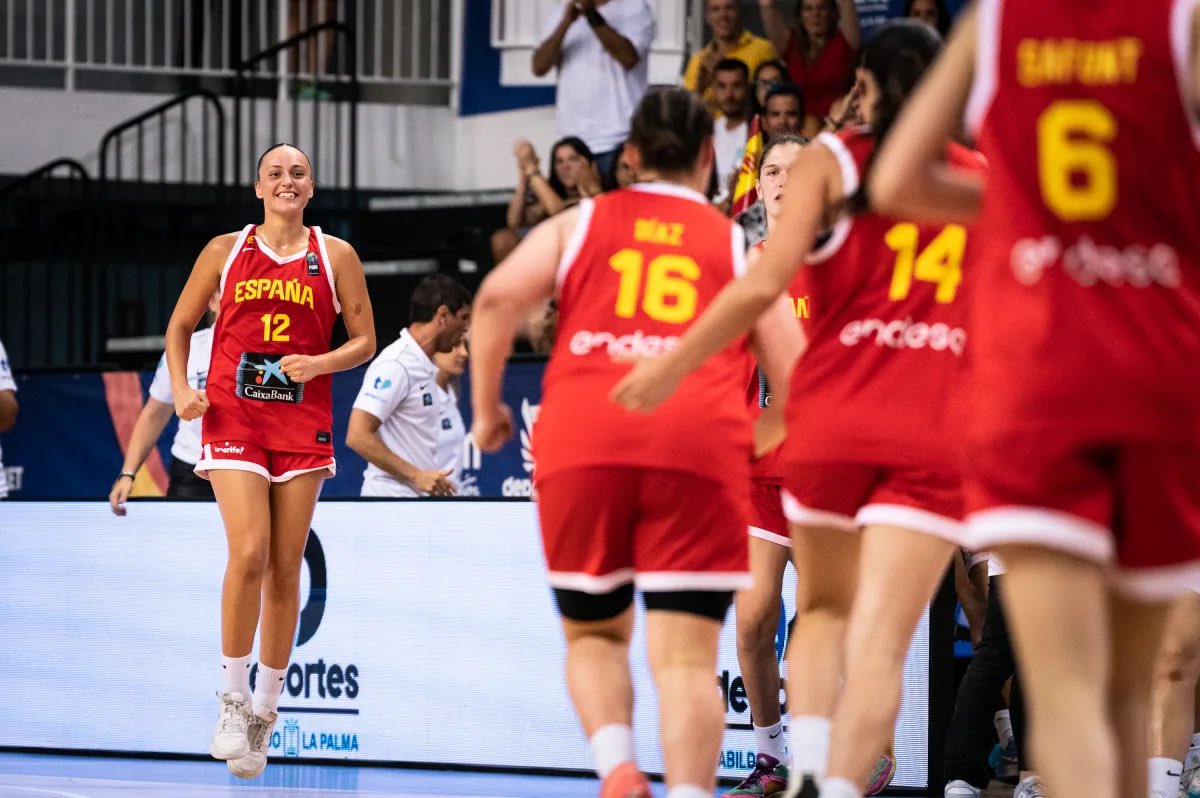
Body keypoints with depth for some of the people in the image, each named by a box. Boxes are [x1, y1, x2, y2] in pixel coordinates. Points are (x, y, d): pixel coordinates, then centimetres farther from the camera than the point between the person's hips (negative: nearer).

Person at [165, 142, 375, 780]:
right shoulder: (226, 250, 7)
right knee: (248, 554, -17)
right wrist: (182, 390, -1)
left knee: (286, 568, 2)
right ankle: (232, 701, -6)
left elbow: (364, 341, 8)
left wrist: (318, 363, -11)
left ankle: (265, 710, 14)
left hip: (302, 423, 1)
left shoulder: (335, 256, 6)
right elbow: (180, 326, 15)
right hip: (233, 416, -1)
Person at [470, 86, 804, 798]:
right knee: (685, 656, -3)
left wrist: (486, 407, 14)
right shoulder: (738, 245, 19)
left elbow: (498, 298, 3)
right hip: (700, 446, -1)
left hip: (581, 443, 1)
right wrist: (750, 441, 32)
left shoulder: (580, 224, 20)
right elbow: (794, 381, 13)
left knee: (594, 635, 17)